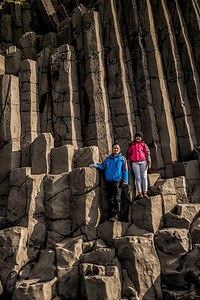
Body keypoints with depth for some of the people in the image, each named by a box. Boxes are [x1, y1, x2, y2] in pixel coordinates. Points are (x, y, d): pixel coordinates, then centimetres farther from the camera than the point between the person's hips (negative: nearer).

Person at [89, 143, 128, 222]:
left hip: (117, 180, -4)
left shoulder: (122, 158, 8)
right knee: (110, 198, 5)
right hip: (109, 181, 4)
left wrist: (125, 181, -4)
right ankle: (112, 214, 10)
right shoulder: (108, 158, 17)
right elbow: (102, 166, 11)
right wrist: (94, 165, -7)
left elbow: (125, 170, 4)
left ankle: (116, 215, -10)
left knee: (117, 198, -11)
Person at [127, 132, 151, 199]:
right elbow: (128, 154, 24)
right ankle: (140, 194, -6)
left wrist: (149, 163, -3)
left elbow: (147, 153, 8)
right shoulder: (131, 145, 19)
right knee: (138, 178, -5)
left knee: (144, 177, -5)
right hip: (135, 163, 1)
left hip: (143, 161, -1)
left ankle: (145, 193, -4)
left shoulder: (144, 144, 14)